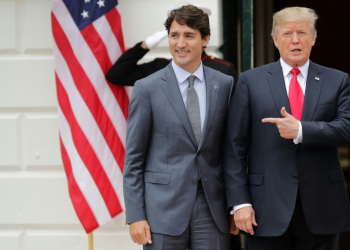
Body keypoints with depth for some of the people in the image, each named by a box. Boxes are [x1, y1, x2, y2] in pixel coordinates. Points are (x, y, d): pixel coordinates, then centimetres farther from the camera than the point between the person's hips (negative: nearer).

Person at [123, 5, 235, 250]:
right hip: (164, 208, -2)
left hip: (212, 209, 2)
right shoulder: (147, 88, -1)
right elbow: (134, 159, 0)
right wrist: (135, 217, -6)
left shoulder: (224, 84, 7)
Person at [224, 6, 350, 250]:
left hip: (321, 210, 1)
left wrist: (301, 131, -18)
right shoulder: (251, 81, 5)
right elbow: (235, 146, 1)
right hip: (268, 210, -1)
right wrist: (239, 202, -6)